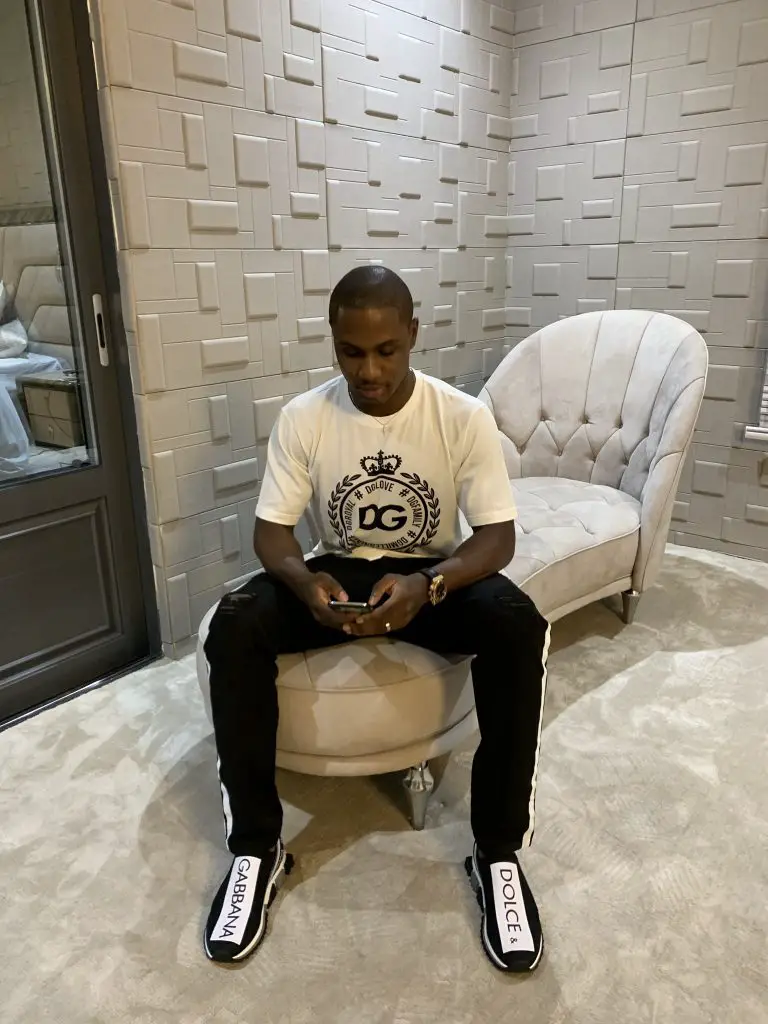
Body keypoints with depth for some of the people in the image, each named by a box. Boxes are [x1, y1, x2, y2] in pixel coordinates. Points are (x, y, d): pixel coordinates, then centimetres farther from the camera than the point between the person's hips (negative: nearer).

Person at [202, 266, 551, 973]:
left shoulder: (464, 416, -13)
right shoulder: (303, 417, -9)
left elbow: (498, 536, -15)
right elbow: (272, 530, -7)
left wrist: (426, 585, -35)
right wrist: (303, 579, -31)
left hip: (435, 576, -1)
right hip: (337, 574, 2)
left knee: (520, 628, -32)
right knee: (234, 626, -26)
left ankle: (498, 851, -13)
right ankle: (256, 847, -10)